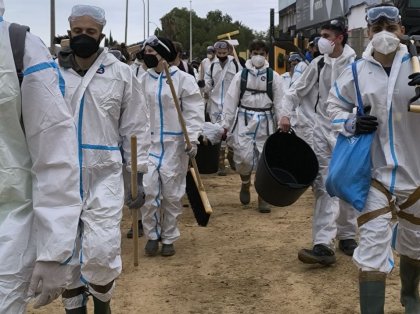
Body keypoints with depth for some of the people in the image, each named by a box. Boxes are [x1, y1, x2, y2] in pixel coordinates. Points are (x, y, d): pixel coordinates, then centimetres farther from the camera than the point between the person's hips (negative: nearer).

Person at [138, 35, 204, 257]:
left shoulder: (183, 79, -5)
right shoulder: (144, 80, 7)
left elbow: (194, 111, -7)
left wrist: (192, 138, -16)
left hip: (174, 144, -3)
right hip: (149, 142, 3)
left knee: (172, 193, 5)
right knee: (148, 189, -5)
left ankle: (169, 238, 20)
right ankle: (152, 234, 15)